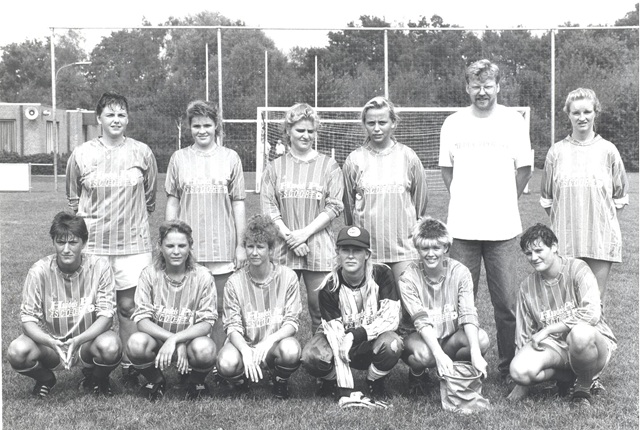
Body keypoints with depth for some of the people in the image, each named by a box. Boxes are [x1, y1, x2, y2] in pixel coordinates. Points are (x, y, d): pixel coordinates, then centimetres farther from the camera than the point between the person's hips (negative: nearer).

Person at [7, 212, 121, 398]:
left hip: (88, 340, -1)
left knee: (110, 347, -33)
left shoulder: (99, 267, -15)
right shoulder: (39, 271, -14)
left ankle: (95, 378, 5)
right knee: (17, 351, -29)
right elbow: (28, 319, -13)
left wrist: (78, 340, -32)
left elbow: (106, 315, -15)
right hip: (50, 343, 1)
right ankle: (45, 379, 9)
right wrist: (51, 342, -33)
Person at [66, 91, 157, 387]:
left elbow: (150, 196, 13)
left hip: (132, 241, 0)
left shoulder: (142, 153, 2)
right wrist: (85, 222, 9)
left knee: (128, 305, 1)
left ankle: (129, 367, 12)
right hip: (91, 241, 0)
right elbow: (73, 199, 13)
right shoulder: (81, 155, 1)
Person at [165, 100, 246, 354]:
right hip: (187, 248, 1)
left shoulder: (230, 157, 4)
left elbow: (238, 203, 5)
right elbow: (172, 202, 9)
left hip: (222, 248, -1)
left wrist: (240, 245, 2)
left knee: (219, 310, 3)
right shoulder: (179, 158, 6)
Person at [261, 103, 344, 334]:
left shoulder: (328, 166, 6)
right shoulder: (275, 167, 9)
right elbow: (269, 207, 2)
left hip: (319, 248, -1)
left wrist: (305, 233, -11)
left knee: (319, 306, 0)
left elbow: (334, 206, -2)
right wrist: (288, 236, -11)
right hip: (283, 247, 1)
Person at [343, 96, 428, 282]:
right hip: (367, 248, 0)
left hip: (404, 246, 0)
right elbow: (348, 204, 10)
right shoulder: (354, 160, 1)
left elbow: (420, 200, 10)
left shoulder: (408, 157, 2)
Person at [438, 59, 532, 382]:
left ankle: (509, 367, 13)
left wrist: (503, 203, 8)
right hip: (462, 227, 1)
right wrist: (463, 202, 8)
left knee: (506, 304, 1)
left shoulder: (514, 121, 4)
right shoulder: (453, 123, 7)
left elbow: (524, 169, 10)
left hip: (502, 226, -1)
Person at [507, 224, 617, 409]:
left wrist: (547, 329, -19)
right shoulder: (527, 286, 5)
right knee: (519, 370, -28)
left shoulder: (577, 269, -9)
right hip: (554, 346, 4)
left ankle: (584, 386, -9)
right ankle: (569, 376, 3)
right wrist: (523, 383, 7)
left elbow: (592, 313, -22)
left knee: (580, 333, -41)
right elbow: (523, 334, 9)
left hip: (591, 341, -3)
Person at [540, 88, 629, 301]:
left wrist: (603, 220, 2)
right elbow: (546, 198, 10)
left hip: (601, 238, 0)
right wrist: (562, 223, 5)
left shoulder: (608, 150, 2)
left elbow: (620, 197, 8)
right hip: (565, 239, 1)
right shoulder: (557, 152, 3)